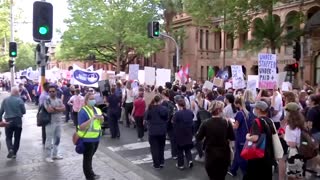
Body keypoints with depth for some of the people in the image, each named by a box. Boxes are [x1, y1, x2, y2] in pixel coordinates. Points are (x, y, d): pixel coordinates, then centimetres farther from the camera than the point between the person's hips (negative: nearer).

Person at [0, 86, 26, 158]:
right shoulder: (20, 100, -9)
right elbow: (24, 111, -3)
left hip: (8, 122, 1)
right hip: (18, 121, -1)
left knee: (8, 137, 13)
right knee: (17, 138, 13)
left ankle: (10, 149, -10)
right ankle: (14, 153, 16)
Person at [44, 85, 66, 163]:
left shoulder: (59, 100, 8)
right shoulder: (47, 100, -8)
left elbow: (64, 108, -6)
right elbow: (49, 110, -23)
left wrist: (54, 108, -17)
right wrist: (59, 109, -10)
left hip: (58, 122, 6)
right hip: (50, 122, -6)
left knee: (57, 138, 14)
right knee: (49, 139, 0)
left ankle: (55, 154, 28)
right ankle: (48, 156, 10)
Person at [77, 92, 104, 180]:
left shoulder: (97, 109, 5)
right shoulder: (83, 111, -18)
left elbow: (101, 122, 15)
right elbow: (81, 127, -24)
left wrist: (101, 118, -7)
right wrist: (92, 119, -32)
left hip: (96, 137, 7)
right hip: (87, 139, -7)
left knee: (90, 157, 23)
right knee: (87, 158, 5)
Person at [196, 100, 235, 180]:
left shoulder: (206, 123, -15)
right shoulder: (227, 123, -13)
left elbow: (198, 139, -7)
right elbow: (232, 138, -1)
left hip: (211, 156, -1)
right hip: (224, 155, 1)